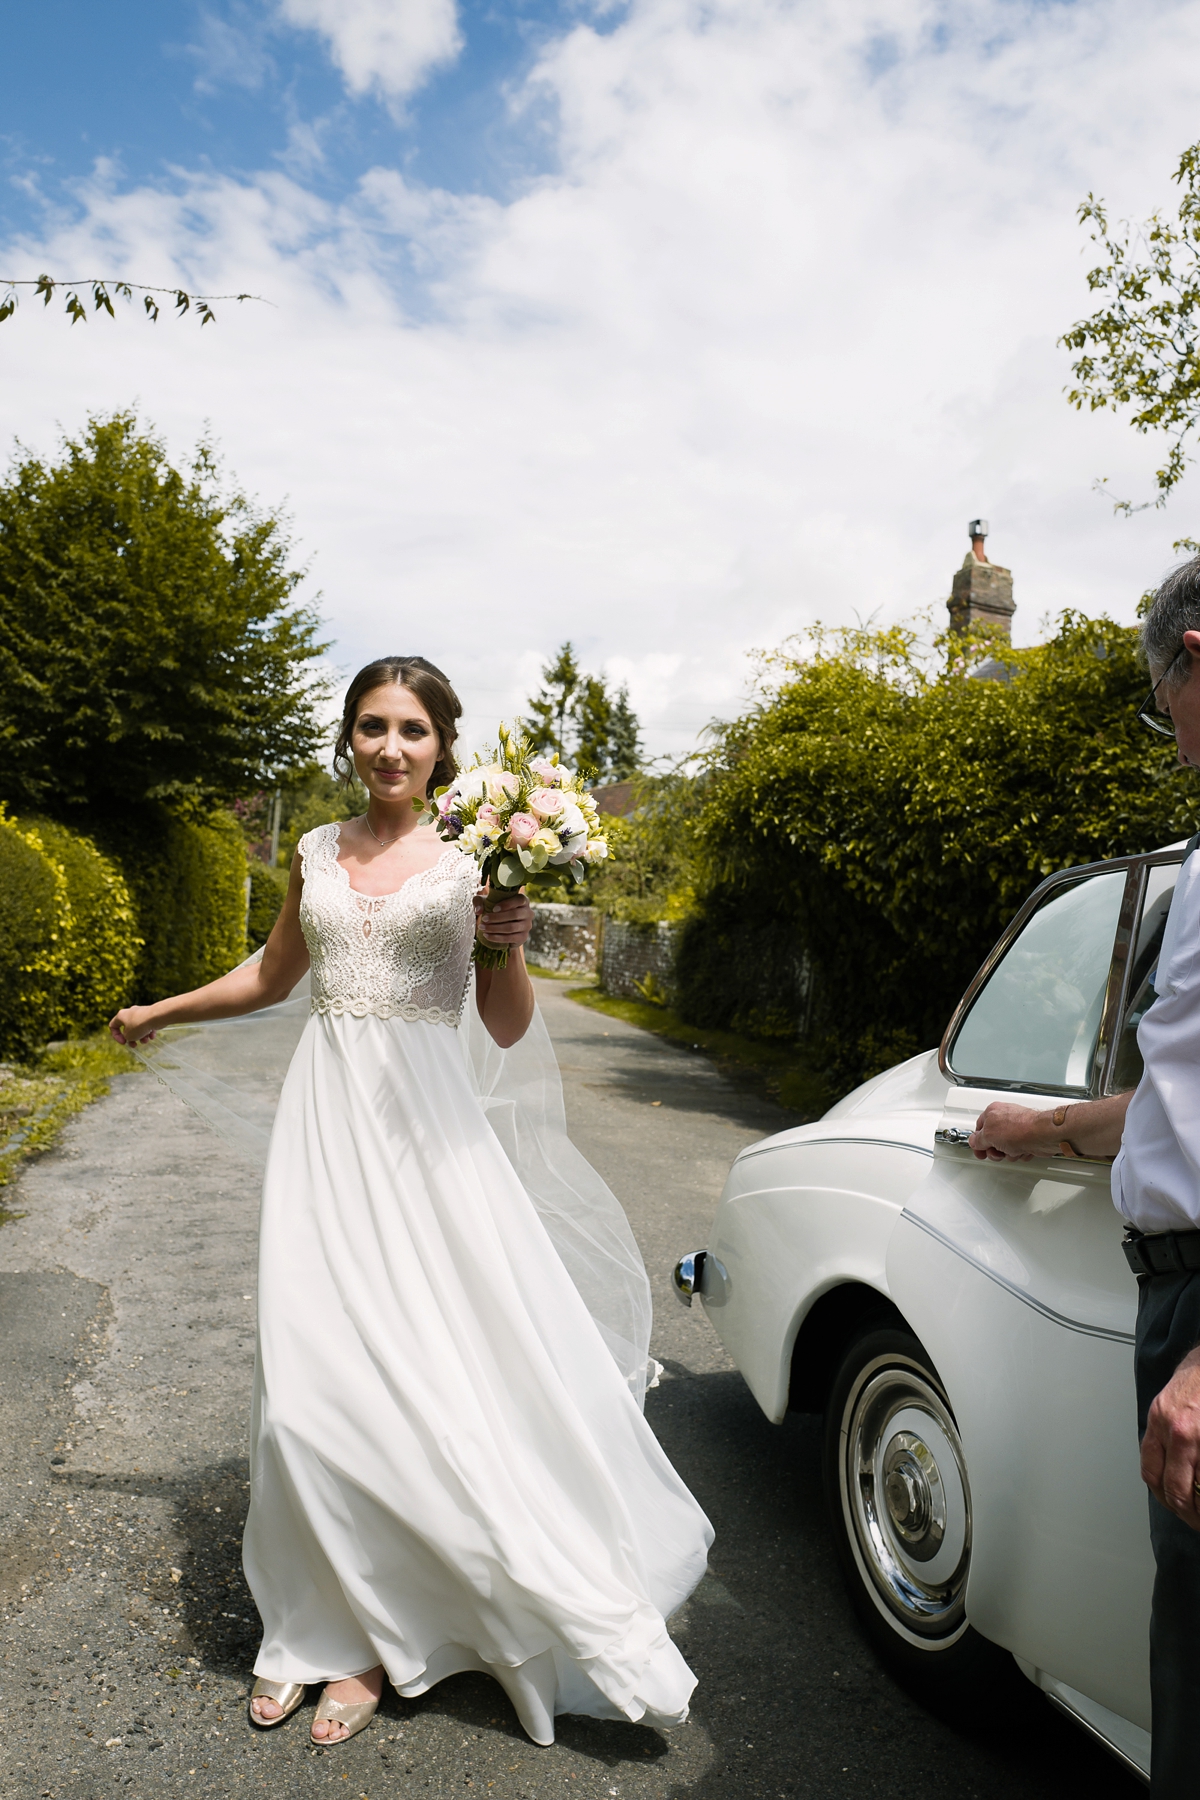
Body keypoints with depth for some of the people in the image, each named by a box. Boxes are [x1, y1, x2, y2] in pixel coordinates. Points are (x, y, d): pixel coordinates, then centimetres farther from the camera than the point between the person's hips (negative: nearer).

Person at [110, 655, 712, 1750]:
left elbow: (510, 1031, 0)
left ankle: (372, 1640, 17)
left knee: (426, 1357, -4)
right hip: (326, 1115, 3)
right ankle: (334, 1624, 20)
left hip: (422, 1123, -3)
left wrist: (509, 946, -18)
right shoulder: (317, 855, 11)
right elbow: (275, 976, 27)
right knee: (317, 1369, 0)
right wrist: (162, 1012, 36)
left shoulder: (471, 862, 0)